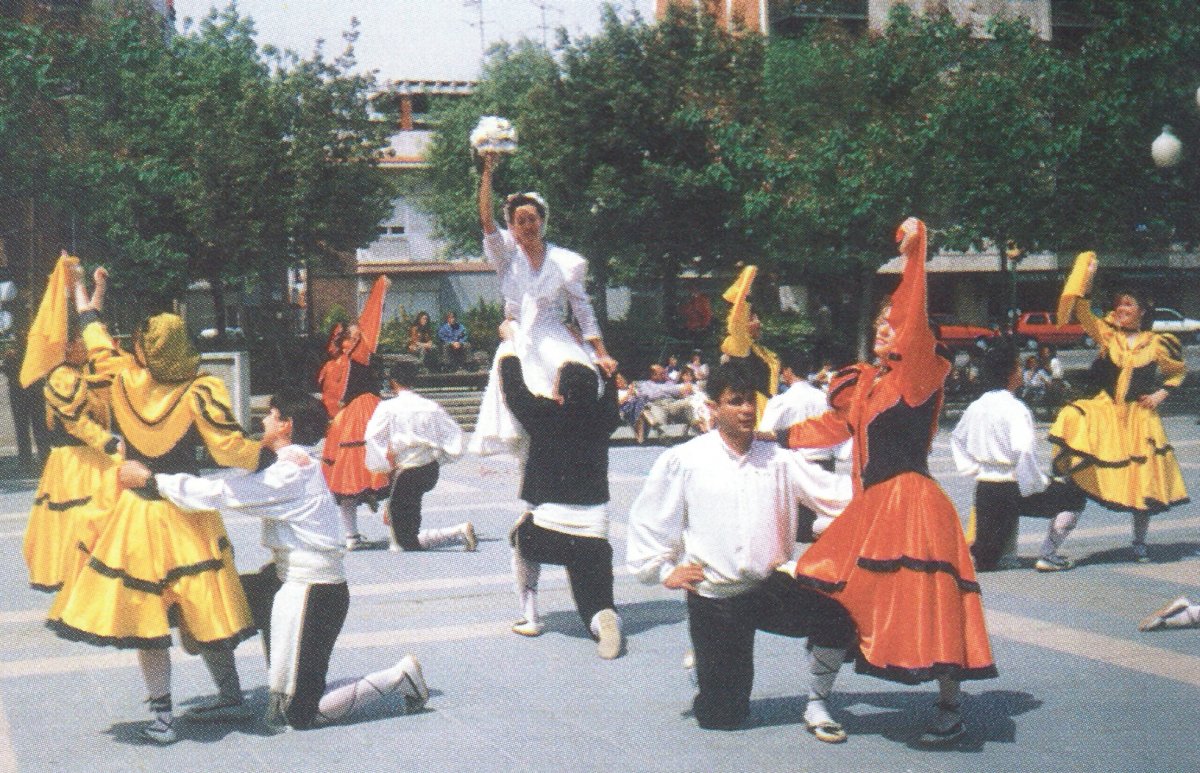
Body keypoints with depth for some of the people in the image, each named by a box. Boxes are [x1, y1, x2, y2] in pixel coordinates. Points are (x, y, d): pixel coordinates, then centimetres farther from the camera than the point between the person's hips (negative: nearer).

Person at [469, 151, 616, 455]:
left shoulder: (565, 262, 6)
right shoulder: (507, 255, 7)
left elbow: (583, 308, 6)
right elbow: (486, 219, -8)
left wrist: (601, 354, -1)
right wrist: (488, 171, -18)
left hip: (556, 345, 0)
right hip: (518, 347, 0)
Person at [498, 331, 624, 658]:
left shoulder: (544, 415, -6)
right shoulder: (601, 420, 4)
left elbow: (513, 387, 10)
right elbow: (610, 401, 28)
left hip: (547, 533, -2)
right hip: (594, 537, 2)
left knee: (522, 536, 32)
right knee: (596, 604, 11)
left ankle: (529, 616, 27)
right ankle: (605, 620, -25)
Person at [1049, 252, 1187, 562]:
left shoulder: (1157, 344, 0)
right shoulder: (1107, 335, 1)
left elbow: (1179, 371, 15)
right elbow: (1082, 312, -12)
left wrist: (1161, 394, 0)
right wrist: (1086, 278, -18)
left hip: (1140, 417, -1)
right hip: (1106, 412, 1)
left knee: (1143, 479, 2)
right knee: (1073, 420, -30)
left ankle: (1139, 541, 17)